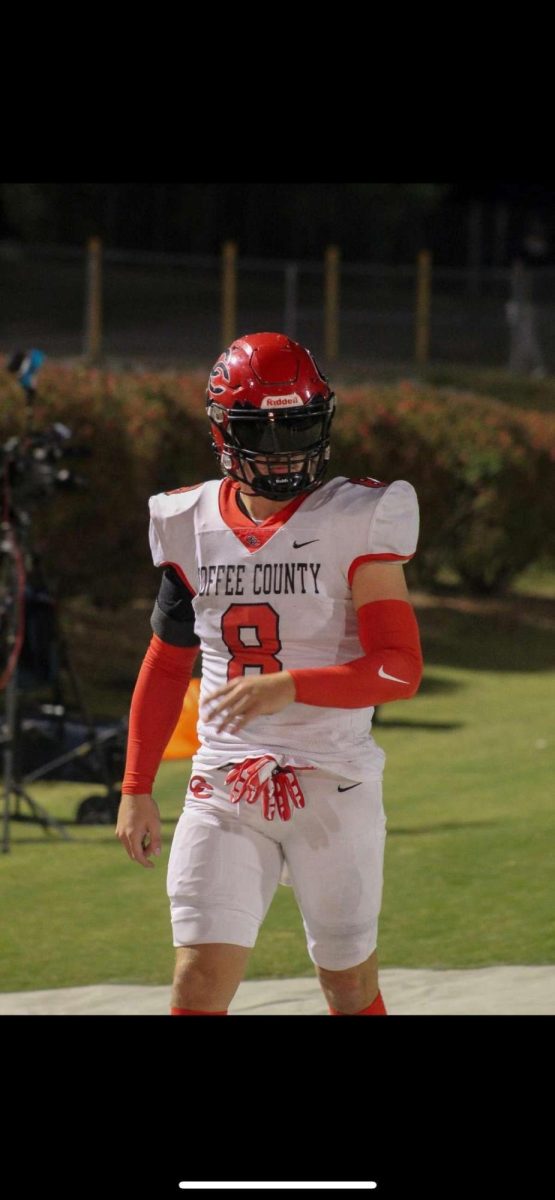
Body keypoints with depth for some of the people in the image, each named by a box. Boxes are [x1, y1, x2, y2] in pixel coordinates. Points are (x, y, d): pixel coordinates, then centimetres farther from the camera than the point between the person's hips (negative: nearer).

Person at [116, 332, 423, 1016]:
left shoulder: (355, 525, -8)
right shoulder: (193, 528, 4)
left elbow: (401, 670, -14)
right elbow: (165, 666, 16)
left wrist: (288, 687, -27)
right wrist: (137, 788, 14)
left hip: (332, 782, -2)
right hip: (224, 787, 2)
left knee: (349, 990, 8)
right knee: (199, 984, -9)